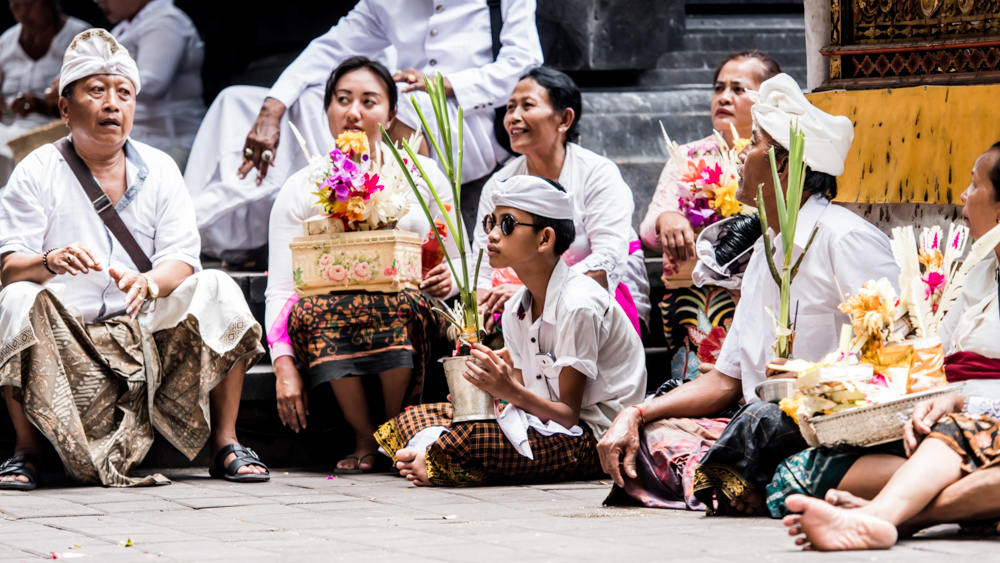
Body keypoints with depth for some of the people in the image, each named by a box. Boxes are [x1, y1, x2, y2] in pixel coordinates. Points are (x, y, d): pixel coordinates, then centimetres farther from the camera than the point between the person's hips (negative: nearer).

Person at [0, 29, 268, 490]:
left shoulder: (159, 170, 8)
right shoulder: (37, 172, 1)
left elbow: (182, 261, -3)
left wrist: (148, 282, -28)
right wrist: (50, 262, -34)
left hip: (148, 332, 2)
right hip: (66, 340, -2)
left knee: (217, 291, -21)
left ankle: (224, 443, -12)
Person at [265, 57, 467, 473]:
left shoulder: (422, 176, 11)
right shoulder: (301, 190, 7)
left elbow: (460, 263, 18)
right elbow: (281, 290, 0)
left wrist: (448, 279, -8)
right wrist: (284, 366, -15)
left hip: (413, 324, 0)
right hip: (330, 331, 0)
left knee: (402, 302, -37)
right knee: (314, 311, -36)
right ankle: (364, 439, -16)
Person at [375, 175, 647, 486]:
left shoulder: (579, 305, -18)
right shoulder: (516, 309, 9)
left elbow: (569, 415, -18)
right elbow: (523, 400, 5)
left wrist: (512, 392, -35)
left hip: (592, 440, -8)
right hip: (542, 424, 8)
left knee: (465, 437, -31)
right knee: (413, 417, 0)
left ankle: (433, 461, -3)